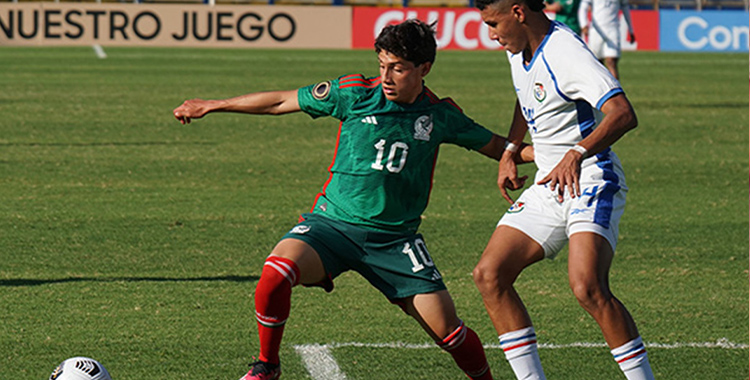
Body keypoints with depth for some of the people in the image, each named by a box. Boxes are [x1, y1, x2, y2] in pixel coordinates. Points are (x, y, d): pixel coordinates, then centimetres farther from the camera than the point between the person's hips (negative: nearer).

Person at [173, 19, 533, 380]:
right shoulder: (354, 93, -4)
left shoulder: (441, 114, 0)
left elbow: (494, 146, 16)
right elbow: (282, 101, 5)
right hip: (332, 222, -1)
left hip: (395, 238, 1)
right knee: (276, 272, -28)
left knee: (447, 330, -10)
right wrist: (211, 106, 11)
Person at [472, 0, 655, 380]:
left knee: (587, 287, -28)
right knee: (489, 274, -3)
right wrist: (509, 152, 25)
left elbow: (623, 114, -32)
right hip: (548, 185, 9)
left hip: (591, 182, -9)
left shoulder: (565, 53, -20)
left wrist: (577, 154, -42)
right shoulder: (520, 49, 8)